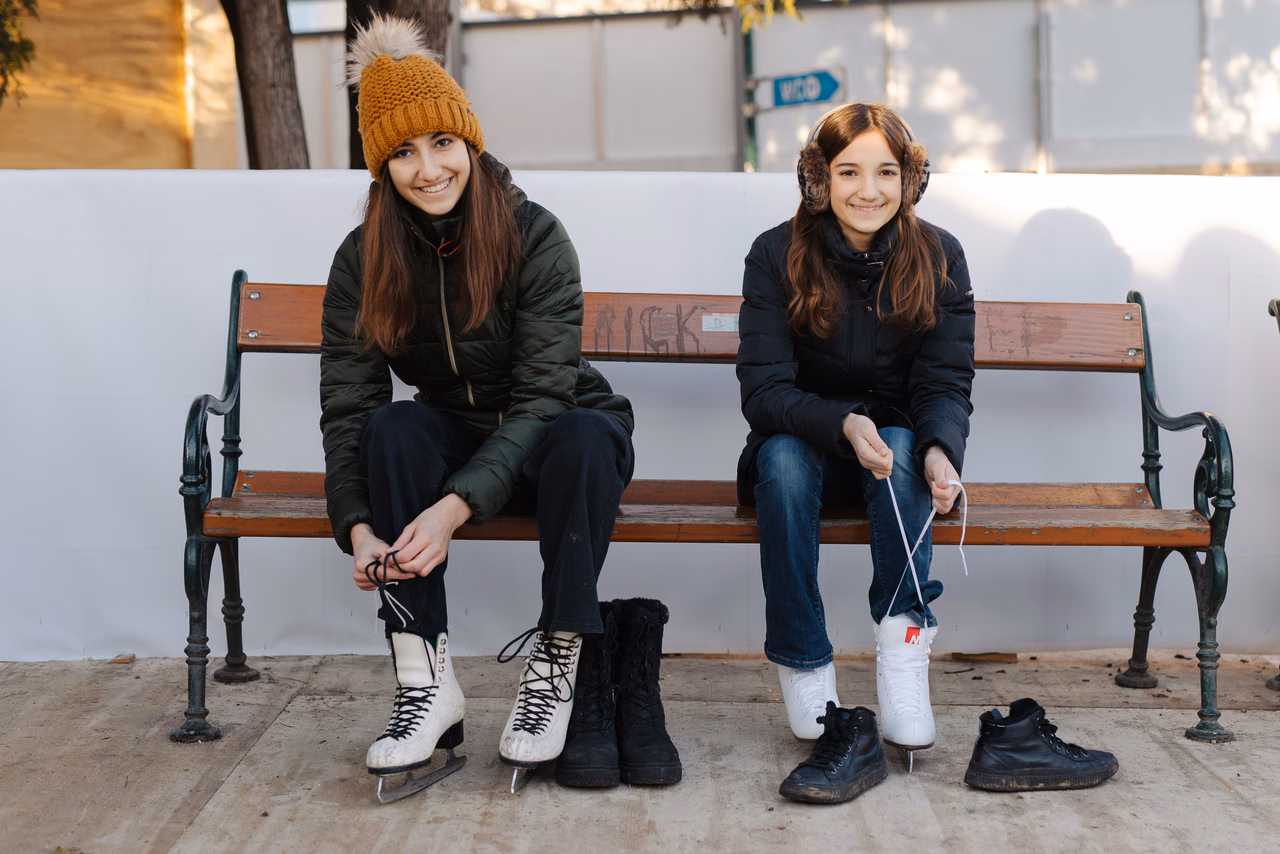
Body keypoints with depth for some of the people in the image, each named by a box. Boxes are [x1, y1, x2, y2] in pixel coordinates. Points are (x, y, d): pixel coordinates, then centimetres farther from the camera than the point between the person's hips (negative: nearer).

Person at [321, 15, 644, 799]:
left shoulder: (535, 236, -19)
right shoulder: (363, 259, -8)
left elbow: (541, 397, -26)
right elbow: (346, 406, -13)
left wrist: (456, 506, -38)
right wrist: (359, 529, -30)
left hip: (552, 436, -2)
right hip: (454, 437, 3)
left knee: (585, 438, -37)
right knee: (392, 427, -30)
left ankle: (555, 671, -24)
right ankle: (426, 681, -29)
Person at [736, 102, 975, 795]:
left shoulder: (938, 258, -6)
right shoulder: (776, 257, -11)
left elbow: (945, 383, -10)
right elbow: (763, 388, -18)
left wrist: (939, 451, -34)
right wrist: (843, 425, -37)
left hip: (897, 447, 1)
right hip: (801, 445, -1)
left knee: (906, 448, -32)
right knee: (782, 456, -33)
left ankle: (902, 648, -32)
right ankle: (802, 664, -26)